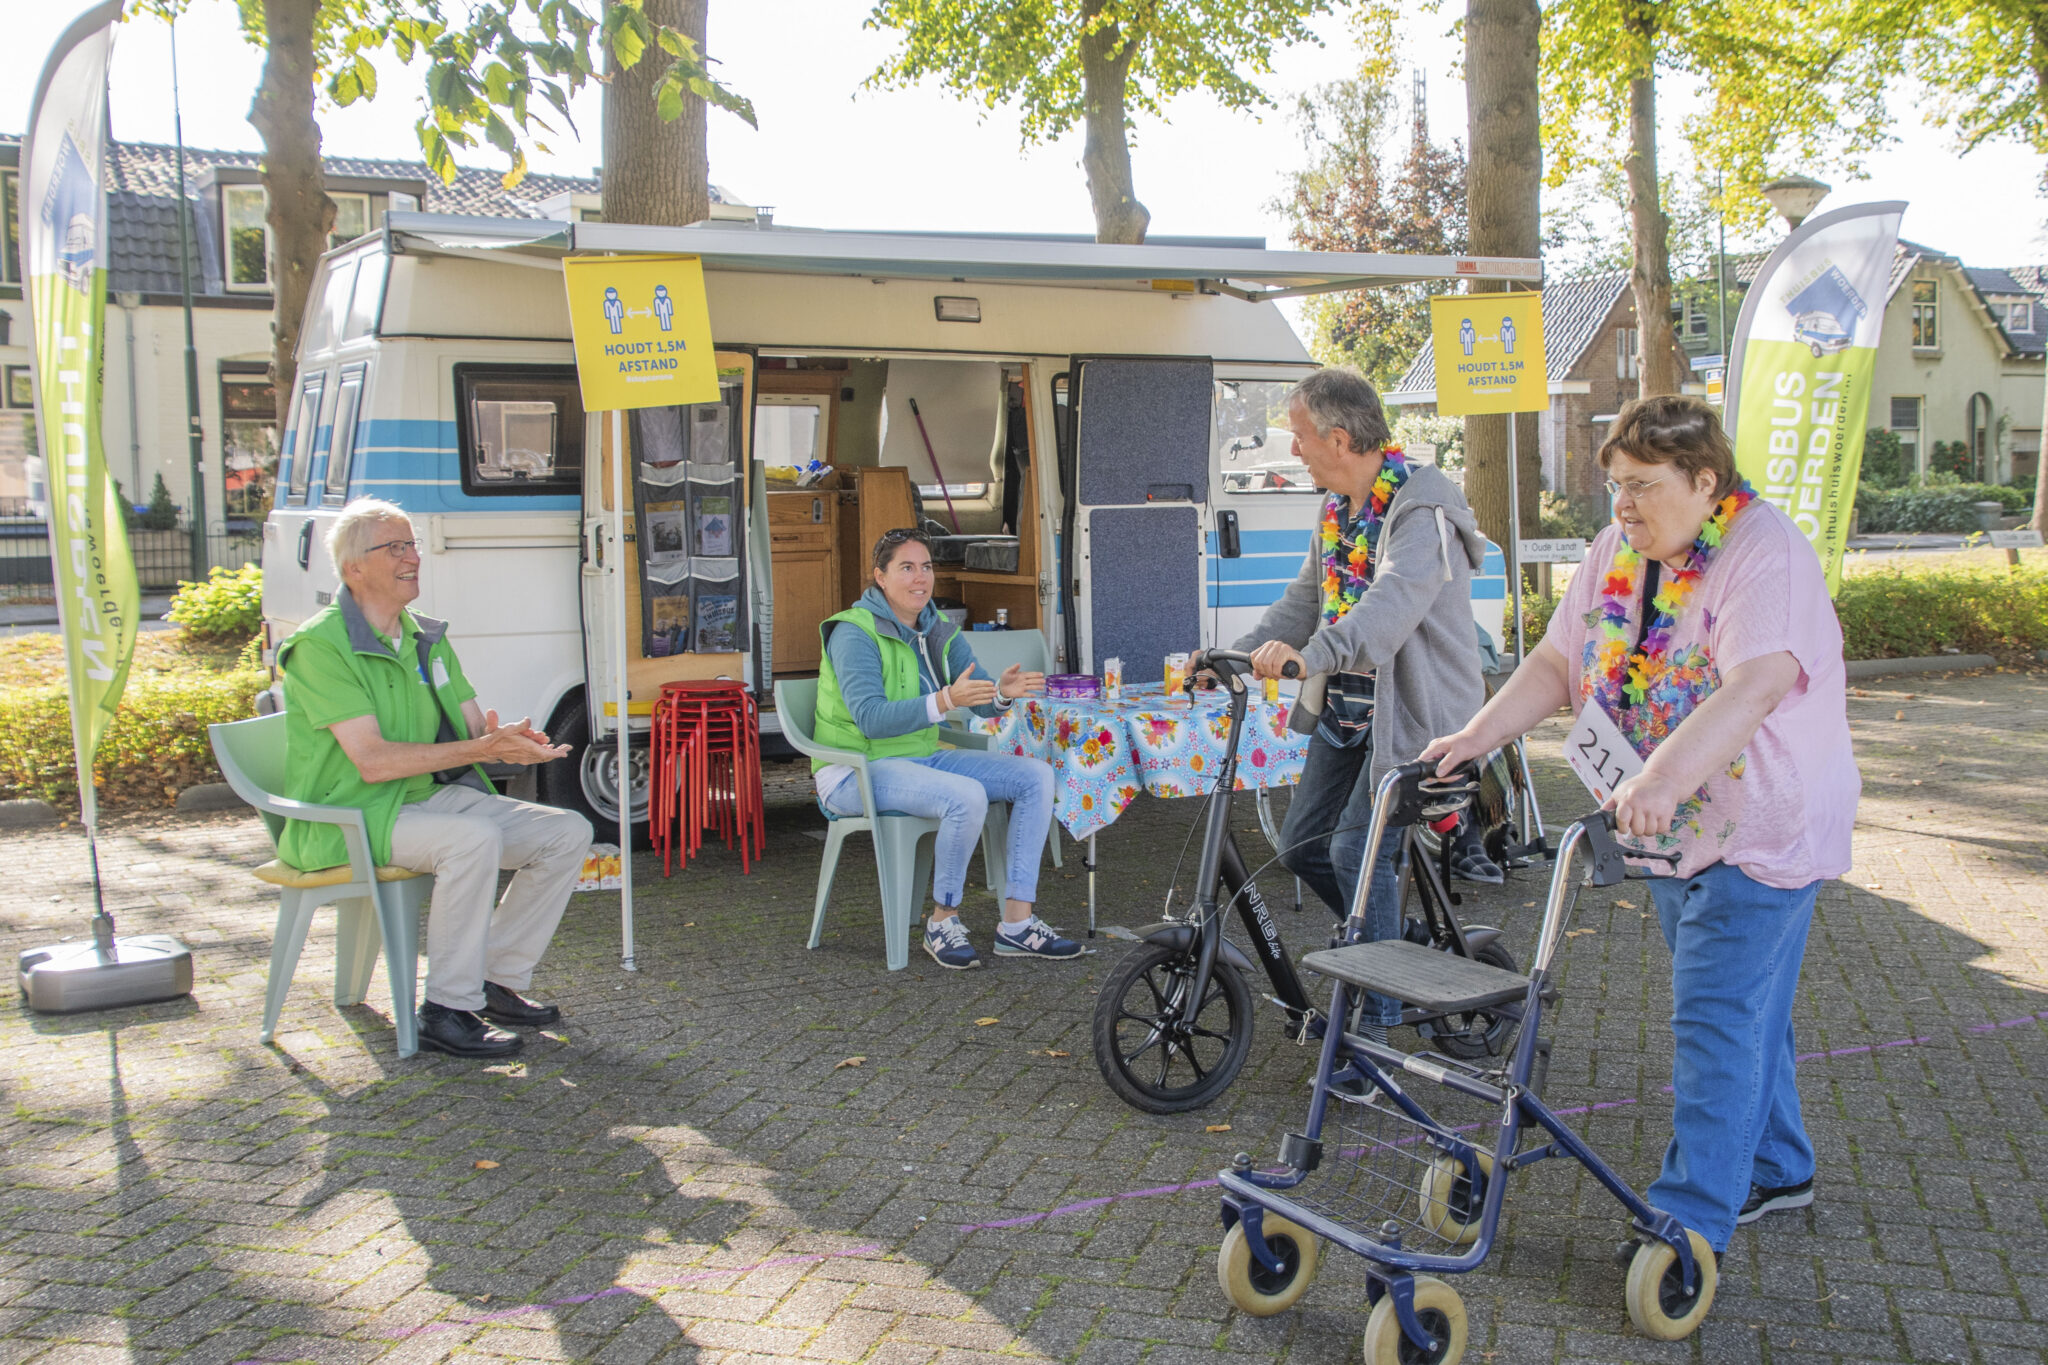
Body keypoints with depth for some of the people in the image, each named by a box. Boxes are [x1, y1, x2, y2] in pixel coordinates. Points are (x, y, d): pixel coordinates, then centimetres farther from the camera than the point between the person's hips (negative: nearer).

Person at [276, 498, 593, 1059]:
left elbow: (475, 727, 8)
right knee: (473, 839, -35)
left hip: (435, 796, 8)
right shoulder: (321, 647, -14)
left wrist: (510, 738, -18)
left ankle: (498, 981, 4)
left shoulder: (427, 637, 12)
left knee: (568, 832, -5)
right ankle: (448, 1012, -22)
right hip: (350, 815, -8)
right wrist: (482, 748, -27)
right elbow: (373, 761, -23)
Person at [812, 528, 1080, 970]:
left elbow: (981, 702, 3)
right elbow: (870, 718, -28)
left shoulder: (938, 631, 9)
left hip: (923, 758, 8)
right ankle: (944, 922, -13)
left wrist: (1002, 692, -22)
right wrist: (945, 700, -40)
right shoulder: (855, 634, -15)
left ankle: (1017, 922, -7)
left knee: (1036, 776, -5)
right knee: (967, 796, -34)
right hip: (858, 769, -8)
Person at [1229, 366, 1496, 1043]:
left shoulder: (1422, 510, -20)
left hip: (1413, 710, -9)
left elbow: (1392, 604, -37)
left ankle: (1375, 1019, -2)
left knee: (1357, 850, -15)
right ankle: (1397, 943, 28)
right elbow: (1306, 598, 15)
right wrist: (1240, 652, 1)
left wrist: (1310, 655, -52)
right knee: (1301, 843, 8)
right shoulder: (1336, 508, 10)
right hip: (1347, 707, 9)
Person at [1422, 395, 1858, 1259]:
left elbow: (1751, 691, -36)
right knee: (1743, 1008, 19)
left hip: (1760, 829, -8)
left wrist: (1661, 780, -49)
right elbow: (1558, 662, 4)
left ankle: (1692, 1220, -1)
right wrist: (1477, 736, -9)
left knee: (1716, 1018, -8)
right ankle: (1776, 1168, 36)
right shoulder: (1617, 551, 3)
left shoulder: (1766, 555, -21)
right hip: (1672, 830, 8)